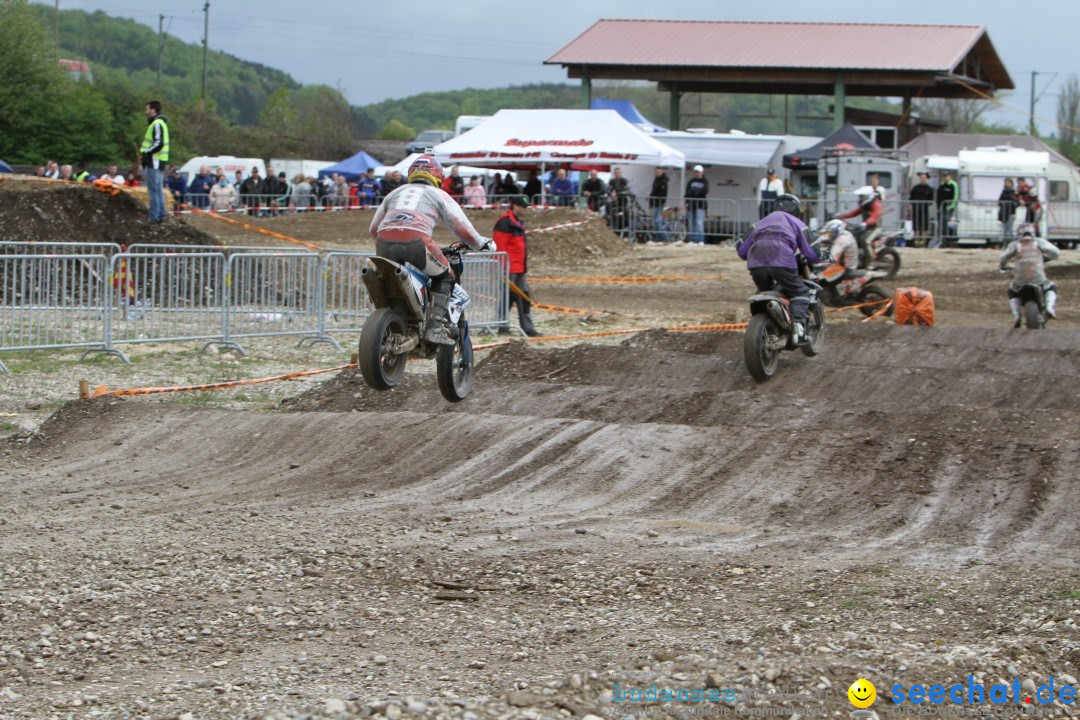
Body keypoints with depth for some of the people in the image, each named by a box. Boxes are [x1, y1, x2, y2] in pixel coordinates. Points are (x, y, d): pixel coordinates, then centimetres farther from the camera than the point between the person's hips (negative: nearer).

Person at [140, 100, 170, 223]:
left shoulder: (157, 124, -15)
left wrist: (145, 153, -16)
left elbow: (159, 144, -24)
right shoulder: (159, 123, 18)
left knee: (153, 191, -9)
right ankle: (161, 216, 17)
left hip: (154, 161, -11)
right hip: (156, 161, 11)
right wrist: (144, 152, 13)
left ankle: (154, 217, -9)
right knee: (159, 190, 13)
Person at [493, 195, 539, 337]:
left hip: (519, 269, 10)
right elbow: (500, 247, -19)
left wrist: (524, 266, 24)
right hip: (509, 269, -10)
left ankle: (527, 328, 11)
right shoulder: (505, 222, -15)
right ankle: (502, 327, 3)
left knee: (524, 297, 9)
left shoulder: (518, 222, 18)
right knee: (507, 297, -5)